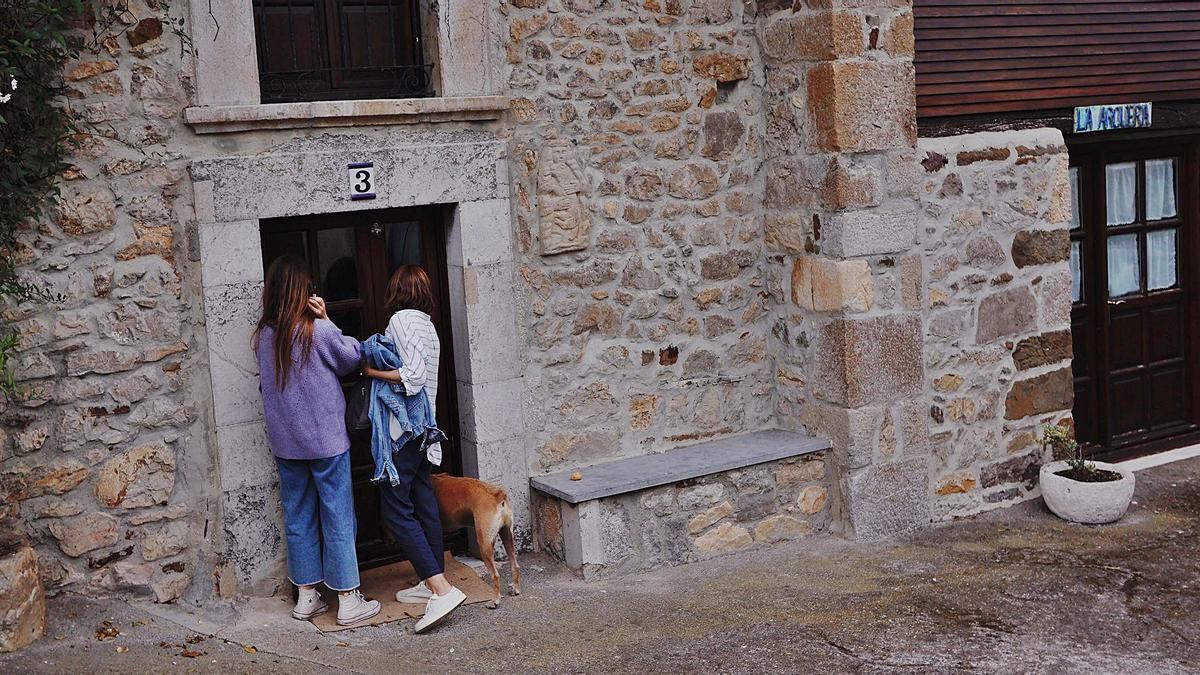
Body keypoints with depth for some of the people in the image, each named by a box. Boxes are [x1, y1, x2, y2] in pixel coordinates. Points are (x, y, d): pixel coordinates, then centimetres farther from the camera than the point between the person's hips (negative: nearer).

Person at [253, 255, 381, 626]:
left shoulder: (264, 335, 1)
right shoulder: (319, 331, -15)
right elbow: (352, 358, 1)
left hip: (285, 443, 5)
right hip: (326, 441, -5)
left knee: (298, 518, 14)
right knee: (338, 518, 3)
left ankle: (306, 597, 22)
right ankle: (349, 601, 7)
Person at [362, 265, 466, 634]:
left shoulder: (401, 320, -12)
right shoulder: (428, 325, 14)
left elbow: (414, 376, -22)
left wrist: (373, 371, -12)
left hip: (403, 428, -9)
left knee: (396, 509, -8)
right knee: (424, 504, 13)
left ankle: (442, 589, -16)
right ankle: (433, 582, 20)